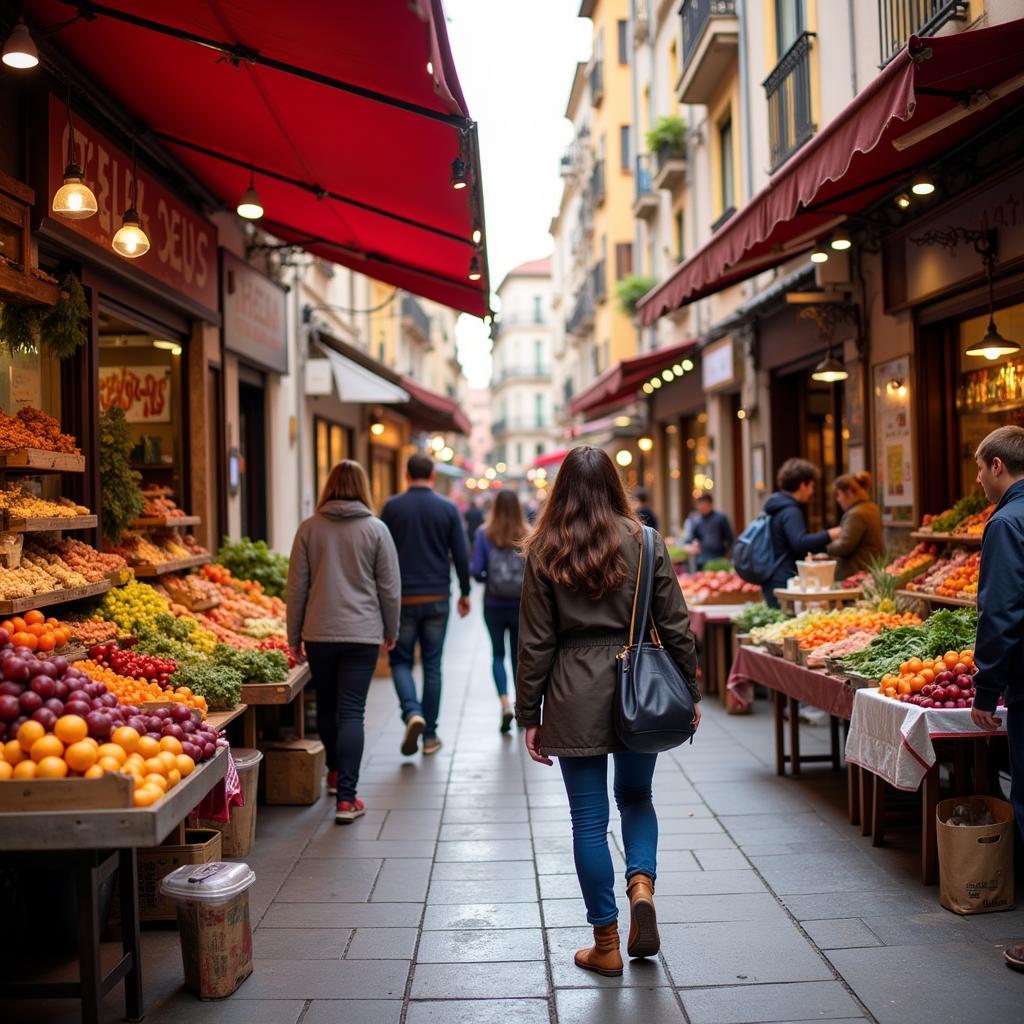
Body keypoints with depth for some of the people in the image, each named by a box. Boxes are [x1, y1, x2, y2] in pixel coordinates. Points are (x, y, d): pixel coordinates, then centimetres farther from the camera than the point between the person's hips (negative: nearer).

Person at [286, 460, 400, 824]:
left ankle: (335, 771, 39)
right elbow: (389, 587, 1)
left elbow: (297, 587, 4)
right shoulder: (376, 529, -2)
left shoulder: (309, 528, 1)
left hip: (319, 633, 2)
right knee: (352, 711, -2)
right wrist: (391, 631, 14)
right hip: (362, 633, -2)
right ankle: (346, 797, -7)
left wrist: (294, 635, 13)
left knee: (326, 705, 19)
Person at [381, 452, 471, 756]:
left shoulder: (392, 507, -2)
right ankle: (430, 736, 13)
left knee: (401, 660, 11)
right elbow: (461, 555, -1)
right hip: (437, 599, 1)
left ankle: (412, 712, -14)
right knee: (432, 665, 9)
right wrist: (465, 592, 12)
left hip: (402, 598, -1)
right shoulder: (448, 508, -1)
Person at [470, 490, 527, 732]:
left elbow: (475, 570, -11)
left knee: (497, 654, 13)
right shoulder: (527, 536, -7)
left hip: (493, 604, 0)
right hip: (522, 604, 0)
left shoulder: (484, 534, -7)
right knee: (519, 655, 16)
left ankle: (505, 704, -6)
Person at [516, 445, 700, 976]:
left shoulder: (545, 552, -2)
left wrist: (529, 716, 5)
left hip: (576, 698, -1)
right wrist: (688, 695, 11)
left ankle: (606, 945, 14)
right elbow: (675, 627, 1)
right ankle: (642, 882, -2)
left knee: (589, 818, 7)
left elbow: (535, 643, -2)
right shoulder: (646, 543, -1)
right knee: (635, 797, 23)